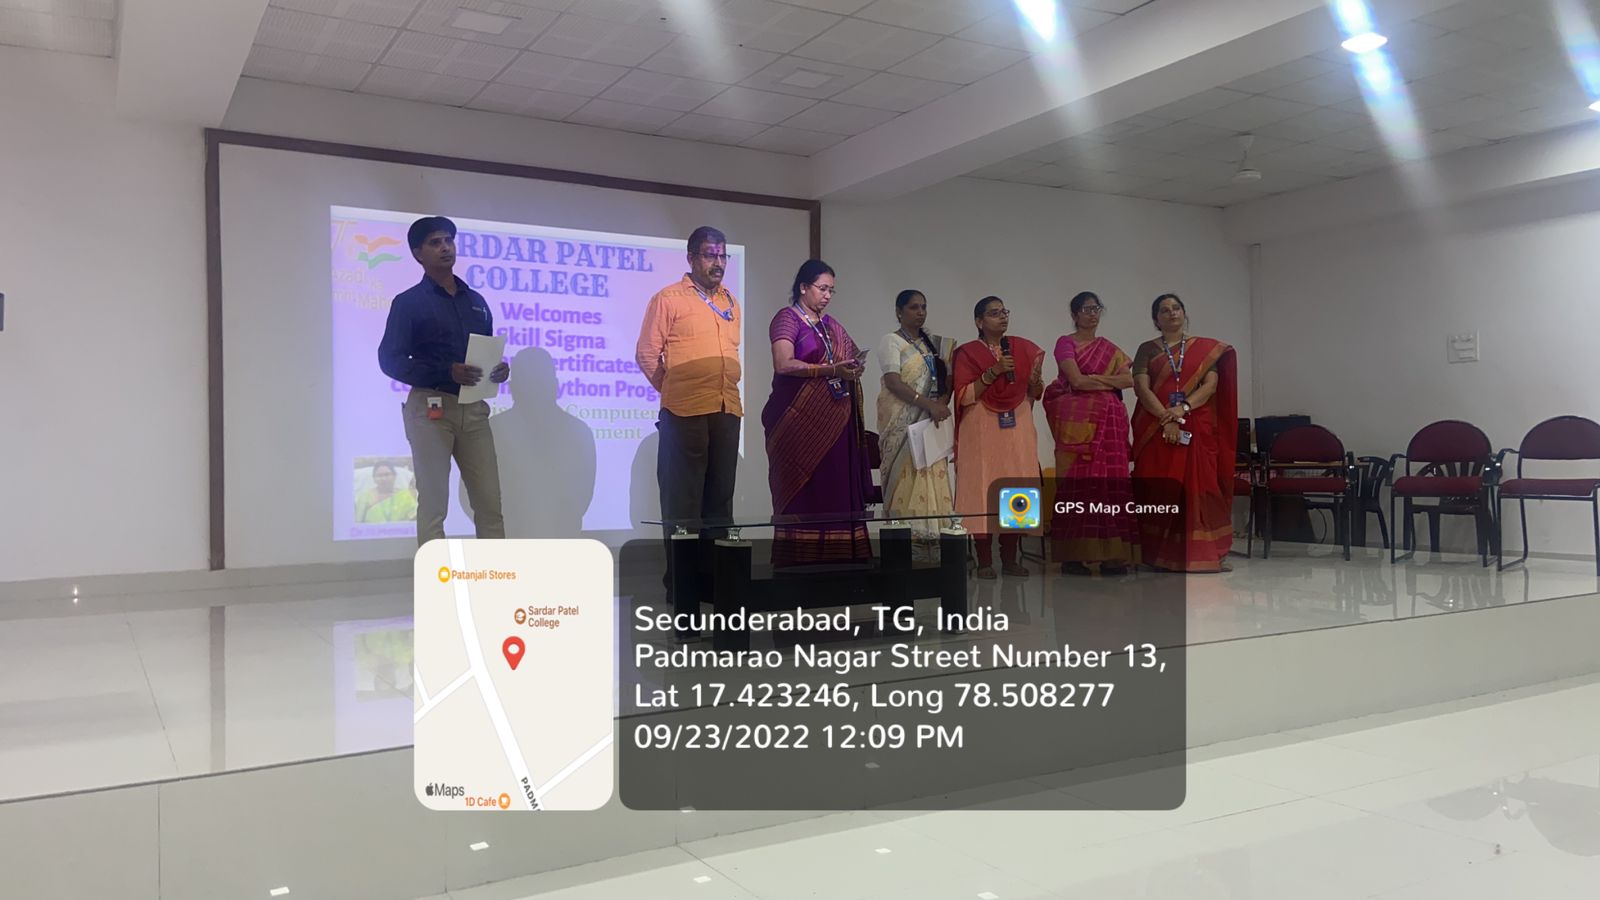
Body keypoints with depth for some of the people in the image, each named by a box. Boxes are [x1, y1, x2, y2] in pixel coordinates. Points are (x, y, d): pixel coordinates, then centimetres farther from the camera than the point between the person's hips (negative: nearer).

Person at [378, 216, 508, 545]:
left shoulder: (477, 301, 18)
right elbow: (390, 360, -7)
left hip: (473, 409, 5)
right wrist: (447, 373, -21)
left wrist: (499, 369, -3)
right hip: (431, 408, -5)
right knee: (433, 505, -4)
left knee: (490, 503, 2)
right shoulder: (408, 302, 1)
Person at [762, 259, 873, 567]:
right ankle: (798, 561, -3)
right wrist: (831, 370, -21)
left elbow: (849, 359, 27)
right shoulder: (787, 318, -2)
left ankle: (833, 559, 4)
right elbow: (784, 364, -16)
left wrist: (852, 370, 4)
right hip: (798, 421, -7)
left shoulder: (831, 325, 19)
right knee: (802, 493, -8)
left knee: (835, 492, 1)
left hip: (832, 422, 7)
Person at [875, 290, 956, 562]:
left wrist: (943, 401, -5)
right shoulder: (891, 341, 0)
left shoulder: (933, 343, 19)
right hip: (903, 423, -6)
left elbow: (947, 377, 16)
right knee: (907, 476, -10)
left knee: (933, 477, -1)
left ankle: (931, 539, 0)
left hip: (931, 422, 6)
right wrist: (928, 404, -21)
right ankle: (906, 540, -10)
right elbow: (893, 382, -13)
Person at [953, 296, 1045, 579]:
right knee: (982, 491, -5)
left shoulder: (1024, 348, 10)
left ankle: (1010, 558, 10)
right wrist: (993, 372, -17)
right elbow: (963, 396, -8)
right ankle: (984, 561, 2)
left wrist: (1036, 379, -8)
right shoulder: (967, 353, 0)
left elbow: (1034, 394, 15)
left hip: (1018, 429, 4)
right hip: (982, 432, -3)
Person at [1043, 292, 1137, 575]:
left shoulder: (1109, 348, 19)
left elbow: (1129, 380, 5)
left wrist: (1092, 379, -4)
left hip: (1109, 421, 4)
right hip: (1077, 421, -4)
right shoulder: (1066, 343, 5)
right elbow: (1076, 381, -9)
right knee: (1077, 484, -7)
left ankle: (1112, 555, -1)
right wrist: (1109, 380, 1)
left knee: (1110, 484, -3)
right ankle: (1073, 556, -4)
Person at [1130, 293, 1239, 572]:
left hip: (1198, 428, 1)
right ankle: (1161, 555, -2)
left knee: (1198, 486, -5)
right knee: (1161, 489, -5)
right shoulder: (1147, 349, 9)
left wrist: (1184, 408, -16)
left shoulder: (1207, 348, 11)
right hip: (1156, 428, 0)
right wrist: (1167, 419, -15)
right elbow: (1142, 388, -3)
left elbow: (1211, 385, 0)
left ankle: (1204, 553, -4)